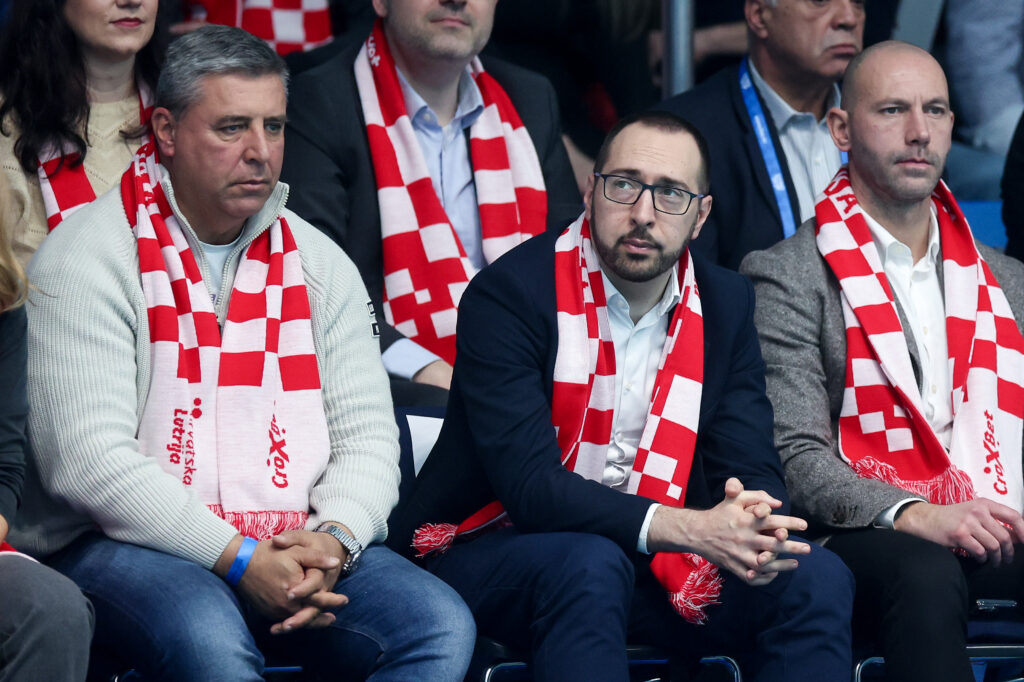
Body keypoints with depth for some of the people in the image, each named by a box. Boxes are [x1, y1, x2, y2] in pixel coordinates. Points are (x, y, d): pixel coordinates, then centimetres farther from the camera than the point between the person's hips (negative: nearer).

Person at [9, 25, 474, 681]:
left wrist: (332, 538, -12)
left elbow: (367, 437, 11)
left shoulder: (318, 263, 13)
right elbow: (88, 461, -13)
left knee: (441, 625, -21)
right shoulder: (87, 258, -4)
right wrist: (239, 559, -20)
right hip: (125, 545, -5)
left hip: (295, 547, 5)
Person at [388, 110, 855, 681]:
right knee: (589, 565, -37)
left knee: (816, 580, -16)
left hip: (650, 558, 5)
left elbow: (753, 468, 1)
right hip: (494, 549, -5)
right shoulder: (508, 293, -15)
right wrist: (692, 528, -34)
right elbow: (529, 485, -24)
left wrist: (754, 534, -26)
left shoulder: (726, 306, 4)